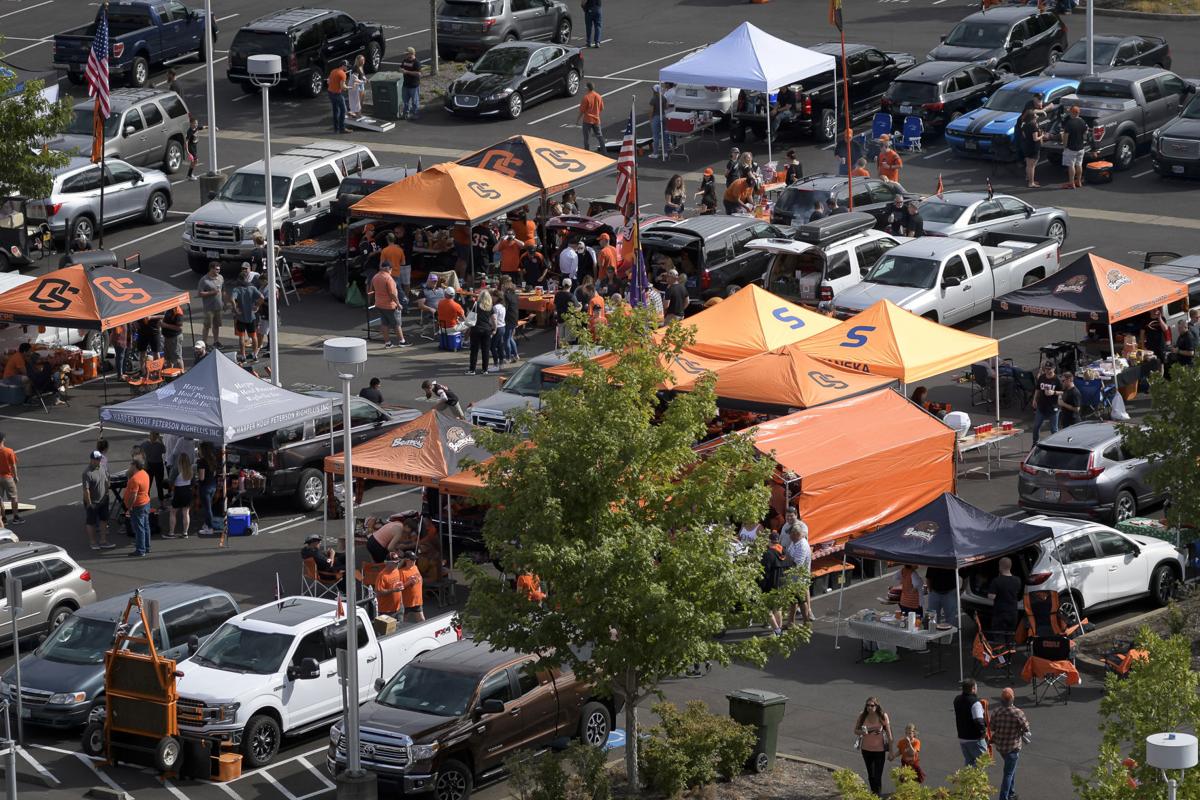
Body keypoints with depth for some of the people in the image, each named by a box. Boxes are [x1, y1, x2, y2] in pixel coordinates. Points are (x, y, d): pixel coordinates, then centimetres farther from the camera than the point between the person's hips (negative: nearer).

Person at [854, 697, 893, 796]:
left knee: (878, 776, -5)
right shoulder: (862, 716, -7)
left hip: (879, 750, -3)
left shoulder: (883, 716, -14)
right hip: (866, 750, 3)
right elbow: (855, 731, 2)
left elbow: (888, 734, -7)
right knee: (870, 774, 19)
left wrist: (891, 751, -6)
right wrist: (862, 732, -24)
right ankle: (873, 793, 37)